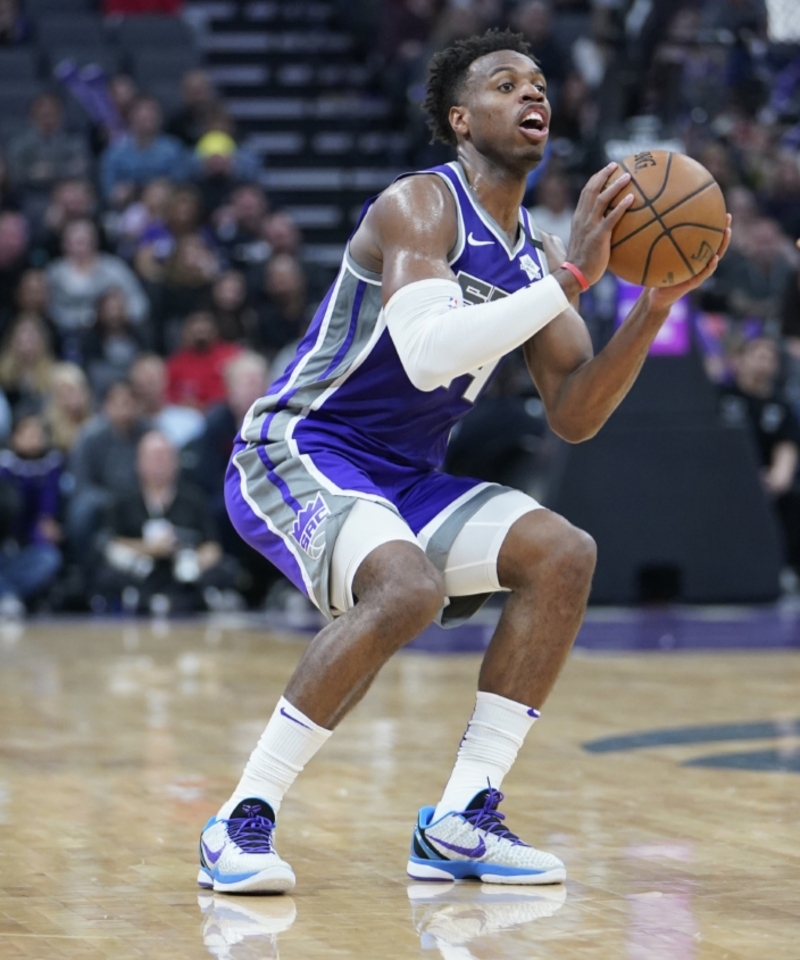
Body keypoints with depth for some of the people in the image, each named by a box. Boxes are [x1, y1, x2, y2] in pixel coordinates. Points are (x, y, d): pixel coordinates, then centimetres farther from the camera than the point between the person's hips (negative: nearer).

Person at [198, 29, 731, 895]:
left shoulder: (532, 256, 10)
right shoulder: (419, 206, -15)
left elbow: (573, 418, 5)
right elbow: (425, 354, -33)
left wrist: (657, 303, -7)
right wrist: (571, 278, -32)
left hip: (403, 480, 9)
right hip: (291, 456, -9)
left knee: (563, 554, -7)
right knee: (407, 589, -34)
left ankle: (460, 823, -4)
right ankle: (242, 822, -23)